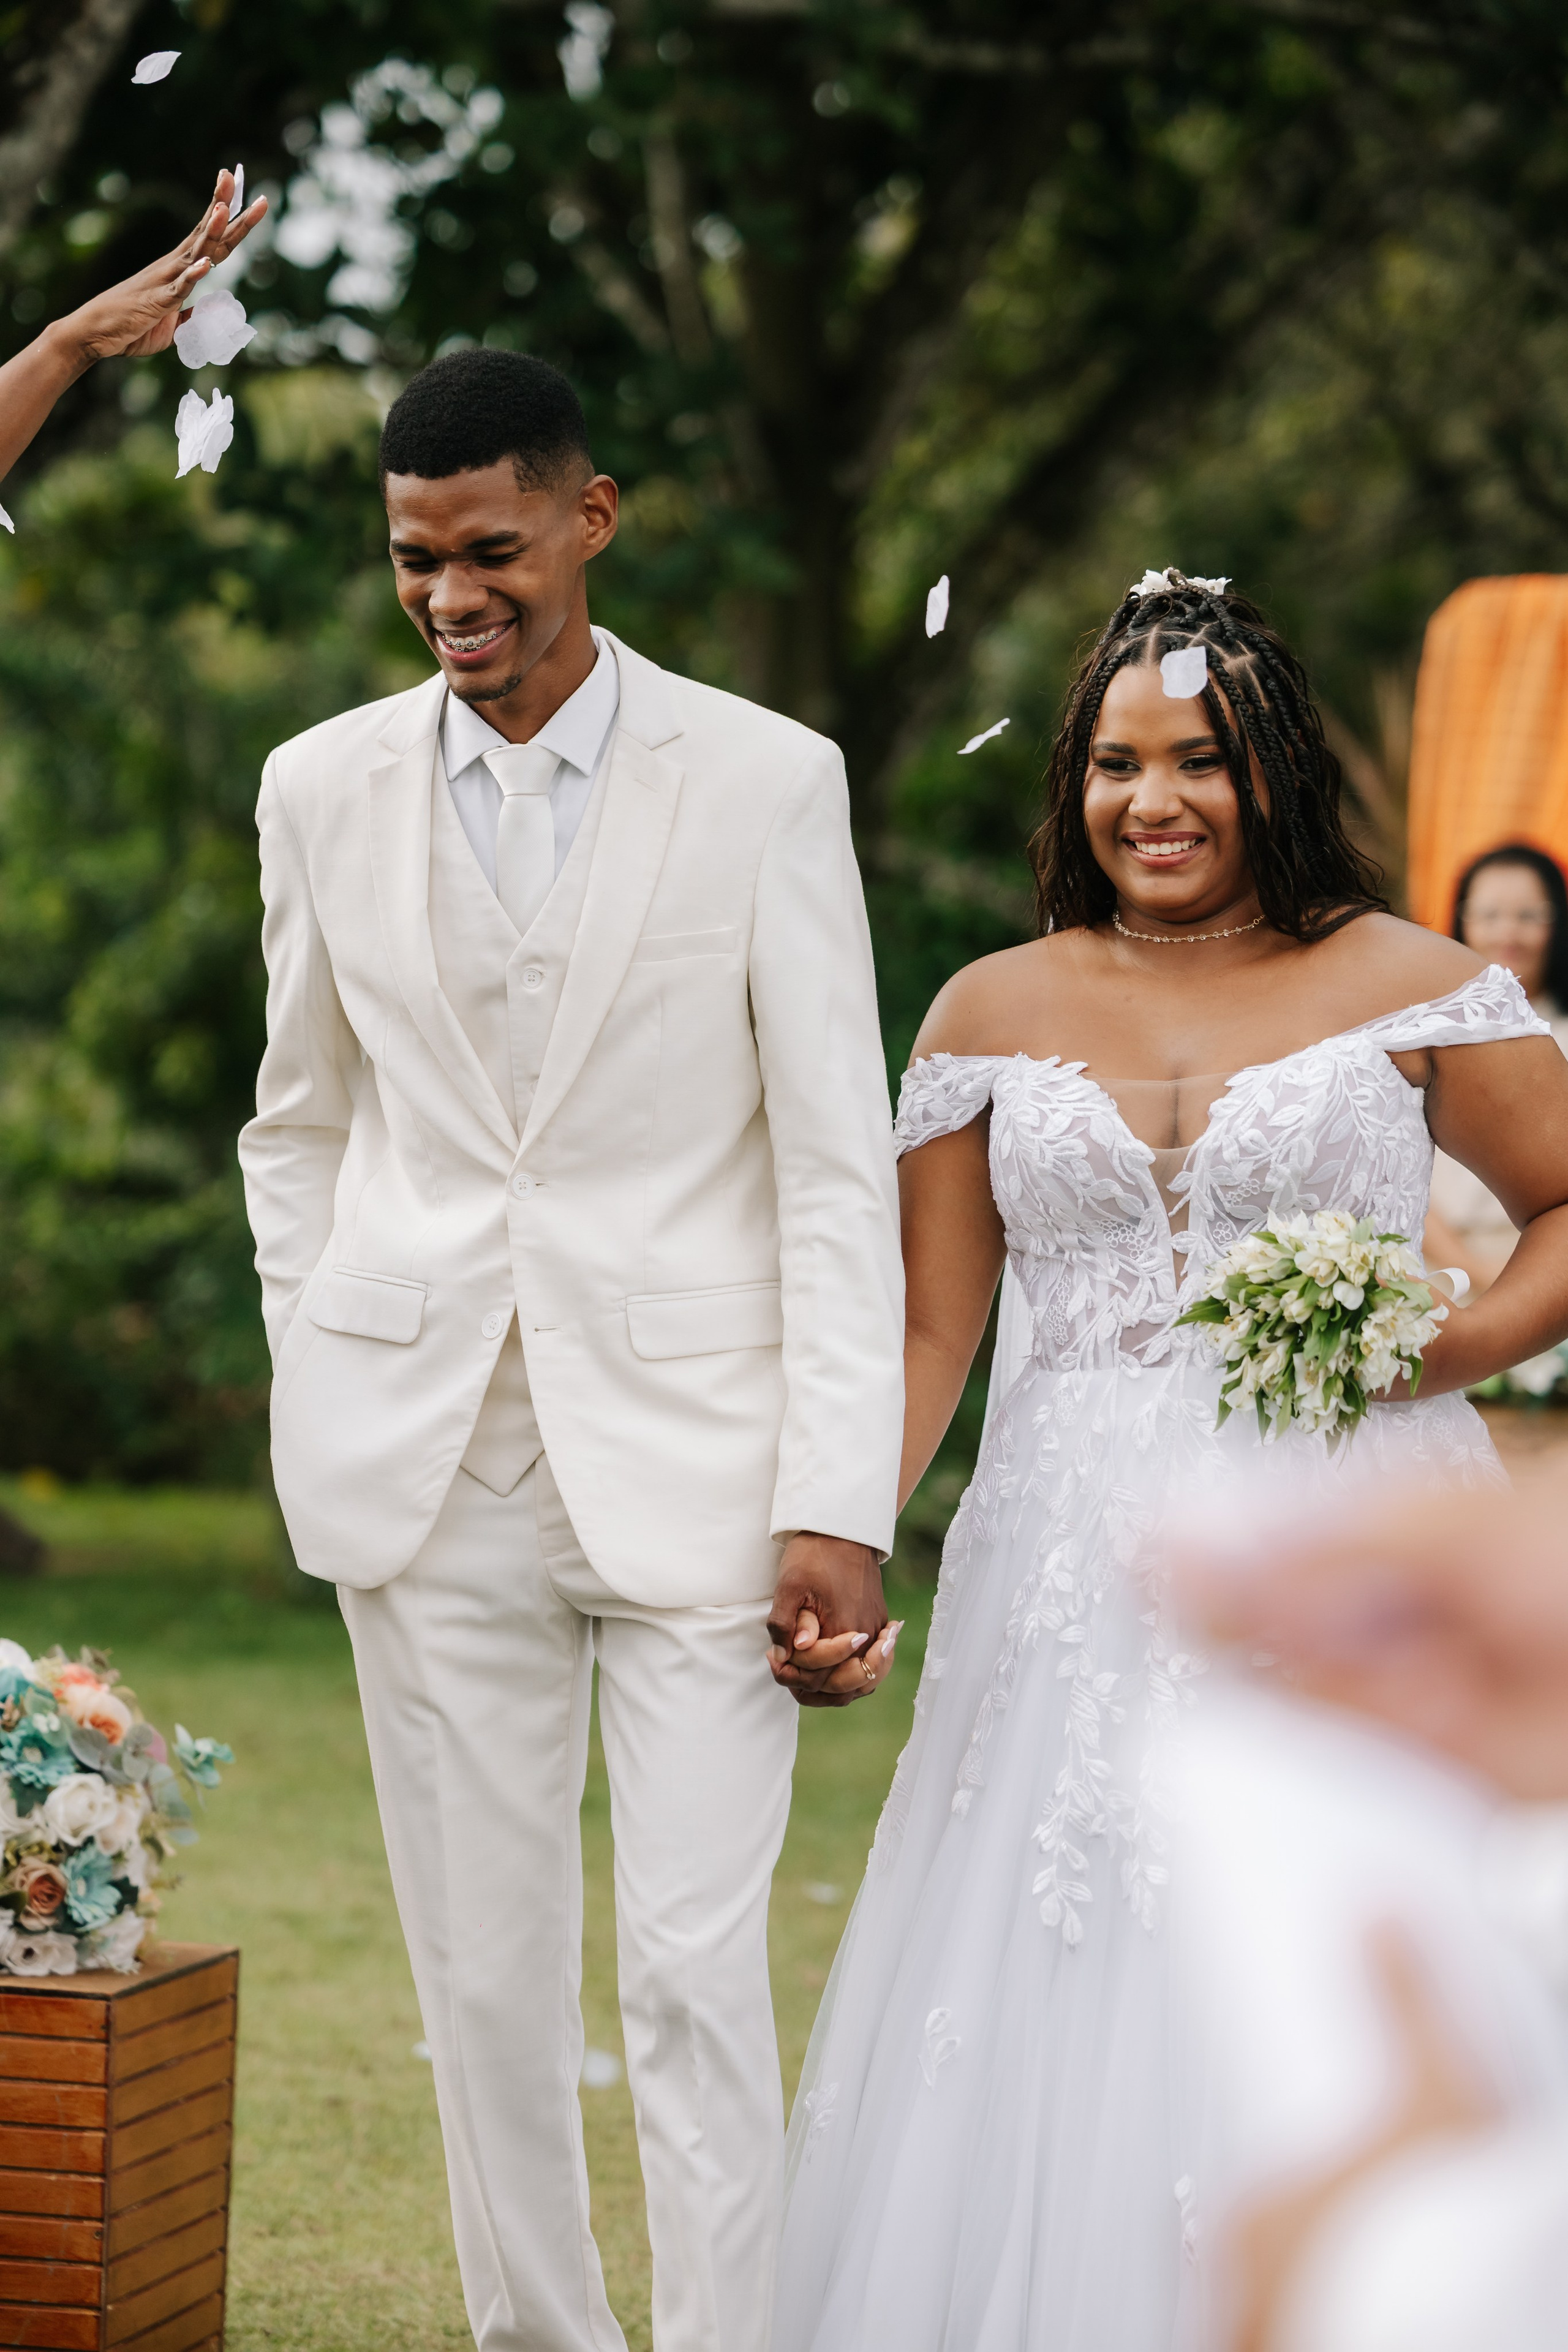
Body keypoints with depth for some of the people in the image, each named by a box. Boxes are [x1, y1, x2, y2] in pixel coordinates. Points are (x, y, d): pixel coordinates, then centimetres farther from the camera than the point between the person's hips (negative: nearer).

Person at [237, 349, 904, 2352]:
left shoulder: (767, 781, -3)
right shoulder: (325, 785, 6)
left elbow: (840, 1170, -4)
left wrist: (839, 1507, -10)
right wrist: (320, 1407, 9)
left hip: (693, 1462, -3)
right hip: (428, 1478, 3)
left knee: (696, 1975, -7)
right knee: (485, 1981, 7)